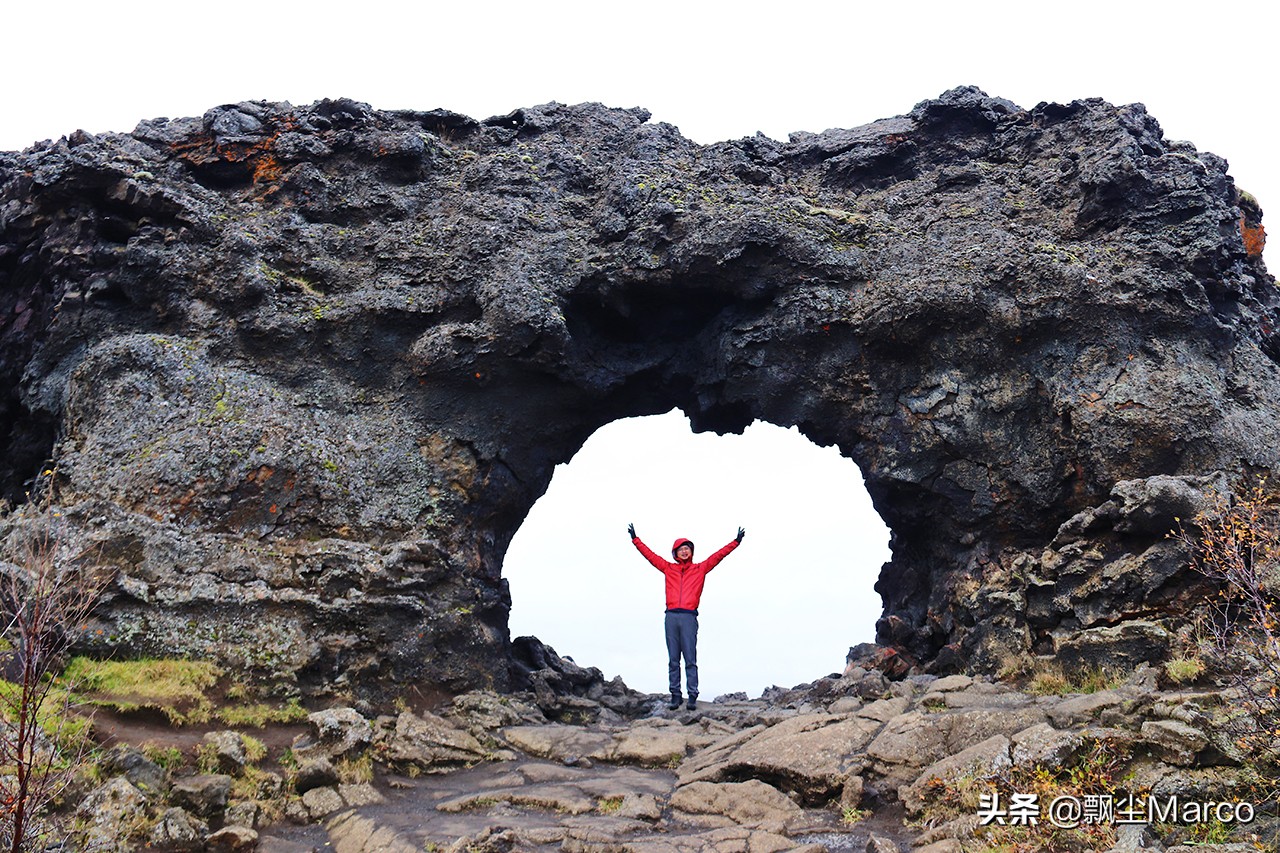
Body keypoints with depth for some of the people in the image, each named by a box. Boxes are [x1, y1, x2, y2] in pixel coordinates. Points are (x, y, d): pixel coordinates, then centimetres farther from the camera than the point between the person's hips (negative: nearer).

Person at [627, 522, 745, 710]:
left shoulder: (700, 569, 13)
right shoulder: (669, 568, 17)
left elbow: (719, 555, 12)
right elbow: (650, 555, 21)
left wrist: (736, 541, 8)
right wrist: (635, 539, 22)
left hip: (689, 617, -2)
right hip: (671, 616, 2)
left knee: (690, 659, -4)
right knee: (673, 660, 3)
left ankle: (693, 697, -4)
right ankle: (675, 696, 5)